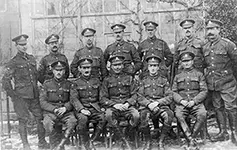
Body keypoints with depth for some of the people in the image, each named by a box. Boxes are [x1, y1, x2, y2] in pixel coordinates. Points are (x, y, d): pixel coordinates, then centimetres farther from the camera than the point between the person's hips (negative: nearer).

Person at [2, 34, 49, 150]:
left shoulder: (32, 59, 12)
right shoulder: (13, 62, -5)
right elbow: (5, 81, -7)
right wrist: (13, 95, -8)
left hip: (34, 96, 5)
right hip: (21, 97, -5)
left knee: (41, 118, 6)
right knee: (23, 121, 2)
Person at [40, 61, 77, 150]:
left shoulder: (68, 84, 13)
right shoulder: (47, 84, 10)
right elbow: (42, 102, 3)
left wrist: (65, 108, -12)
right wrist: (54, 109, -13)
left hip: (66, 111, 1)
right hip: (50, 112, -1)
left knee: (73, 120, -32)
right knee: (48, 123, -34)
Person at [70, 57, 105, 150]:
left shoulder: (96, 81, 17)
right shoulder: (76, 83, 8)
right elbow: (74, 99, -2)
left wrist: (101, 107, -2)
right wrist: (82, 109, -18)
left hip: (95, 108, 2)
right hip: (82, 108, -2)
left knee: (102, 118, -28)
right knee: (83, 119, -34)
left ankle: (91, 141, -14)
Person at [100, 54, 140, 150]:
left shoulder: (129, 78, 17)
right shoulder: (107, 80, 14)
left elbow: (134, 95, 11)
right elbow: (103, 99, 7)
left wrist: (128, 103, -10)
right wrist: (114, 104, -11)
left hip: (127, 106, 0)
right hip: (113, 107, 0)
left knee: (136, 115, -34)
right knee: (108, 114, -36)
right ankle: (125, 141, -27)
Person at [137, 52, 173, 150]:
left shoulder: (164, 80, 15)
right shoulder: (144, 81, 18)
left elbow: (169, 98, 6)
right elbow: (139, 97, 7)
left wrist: (157, 102, -11)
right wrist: (148, 104, -13)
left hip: (161, 105, 0)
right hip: (146, 106, 0)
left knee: (169, 115, -34)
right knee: (143, 115, -36)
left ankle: (161, 142, -13)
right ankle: (148, 141, -11)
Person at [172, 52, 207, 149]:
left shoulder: (199, 74, 15)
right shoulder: (177, 76, 20)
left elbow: (204, 91, 6)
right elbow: (174, 92, 12)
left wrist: (194, 101, -10)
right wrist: (181, 100, -9)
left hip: (196, 102, -1)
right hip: (182, 103, 1)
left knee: (202, 114, -33)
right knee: (178, 115, -32)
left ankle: (191, 138, -18)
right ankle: (191, 140, -28)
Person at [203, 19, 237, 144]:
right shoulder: (205, 47, 9)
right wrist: (207, 72, 7)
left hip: (227, 83, -5)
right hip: (212, 84, 5)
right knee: (218, 108, 10)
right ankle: (223, 132, 20)